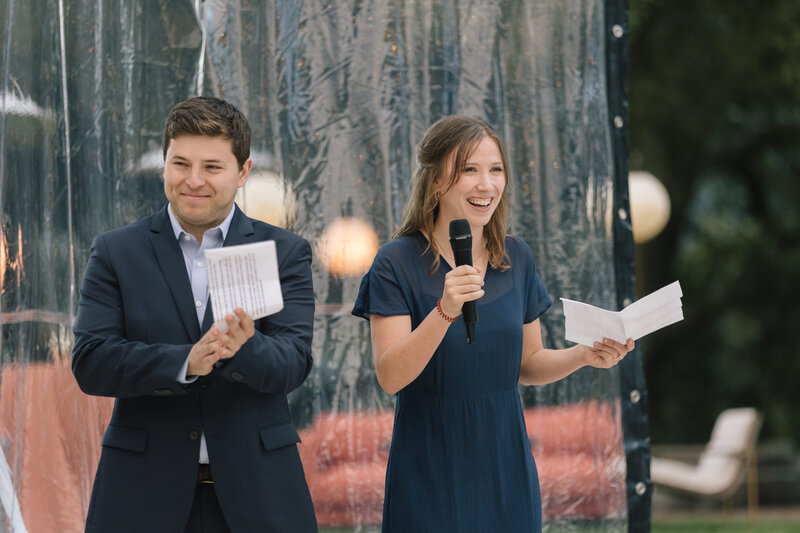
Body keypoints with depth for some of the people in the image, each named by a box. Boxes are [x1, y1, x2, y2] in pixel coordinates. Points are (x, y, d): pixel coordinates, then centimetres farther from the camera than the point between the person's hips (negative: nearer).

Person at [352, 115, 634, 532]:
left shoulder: (517, 258, 6)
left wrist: (583, 356, -6)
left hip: (505, 466, 4)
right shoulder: (397, 262, -9)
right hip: (432, 473, -4)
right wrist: (445, 311, -29)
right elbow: (390, 377, -17)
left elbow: (527, 365, 13)